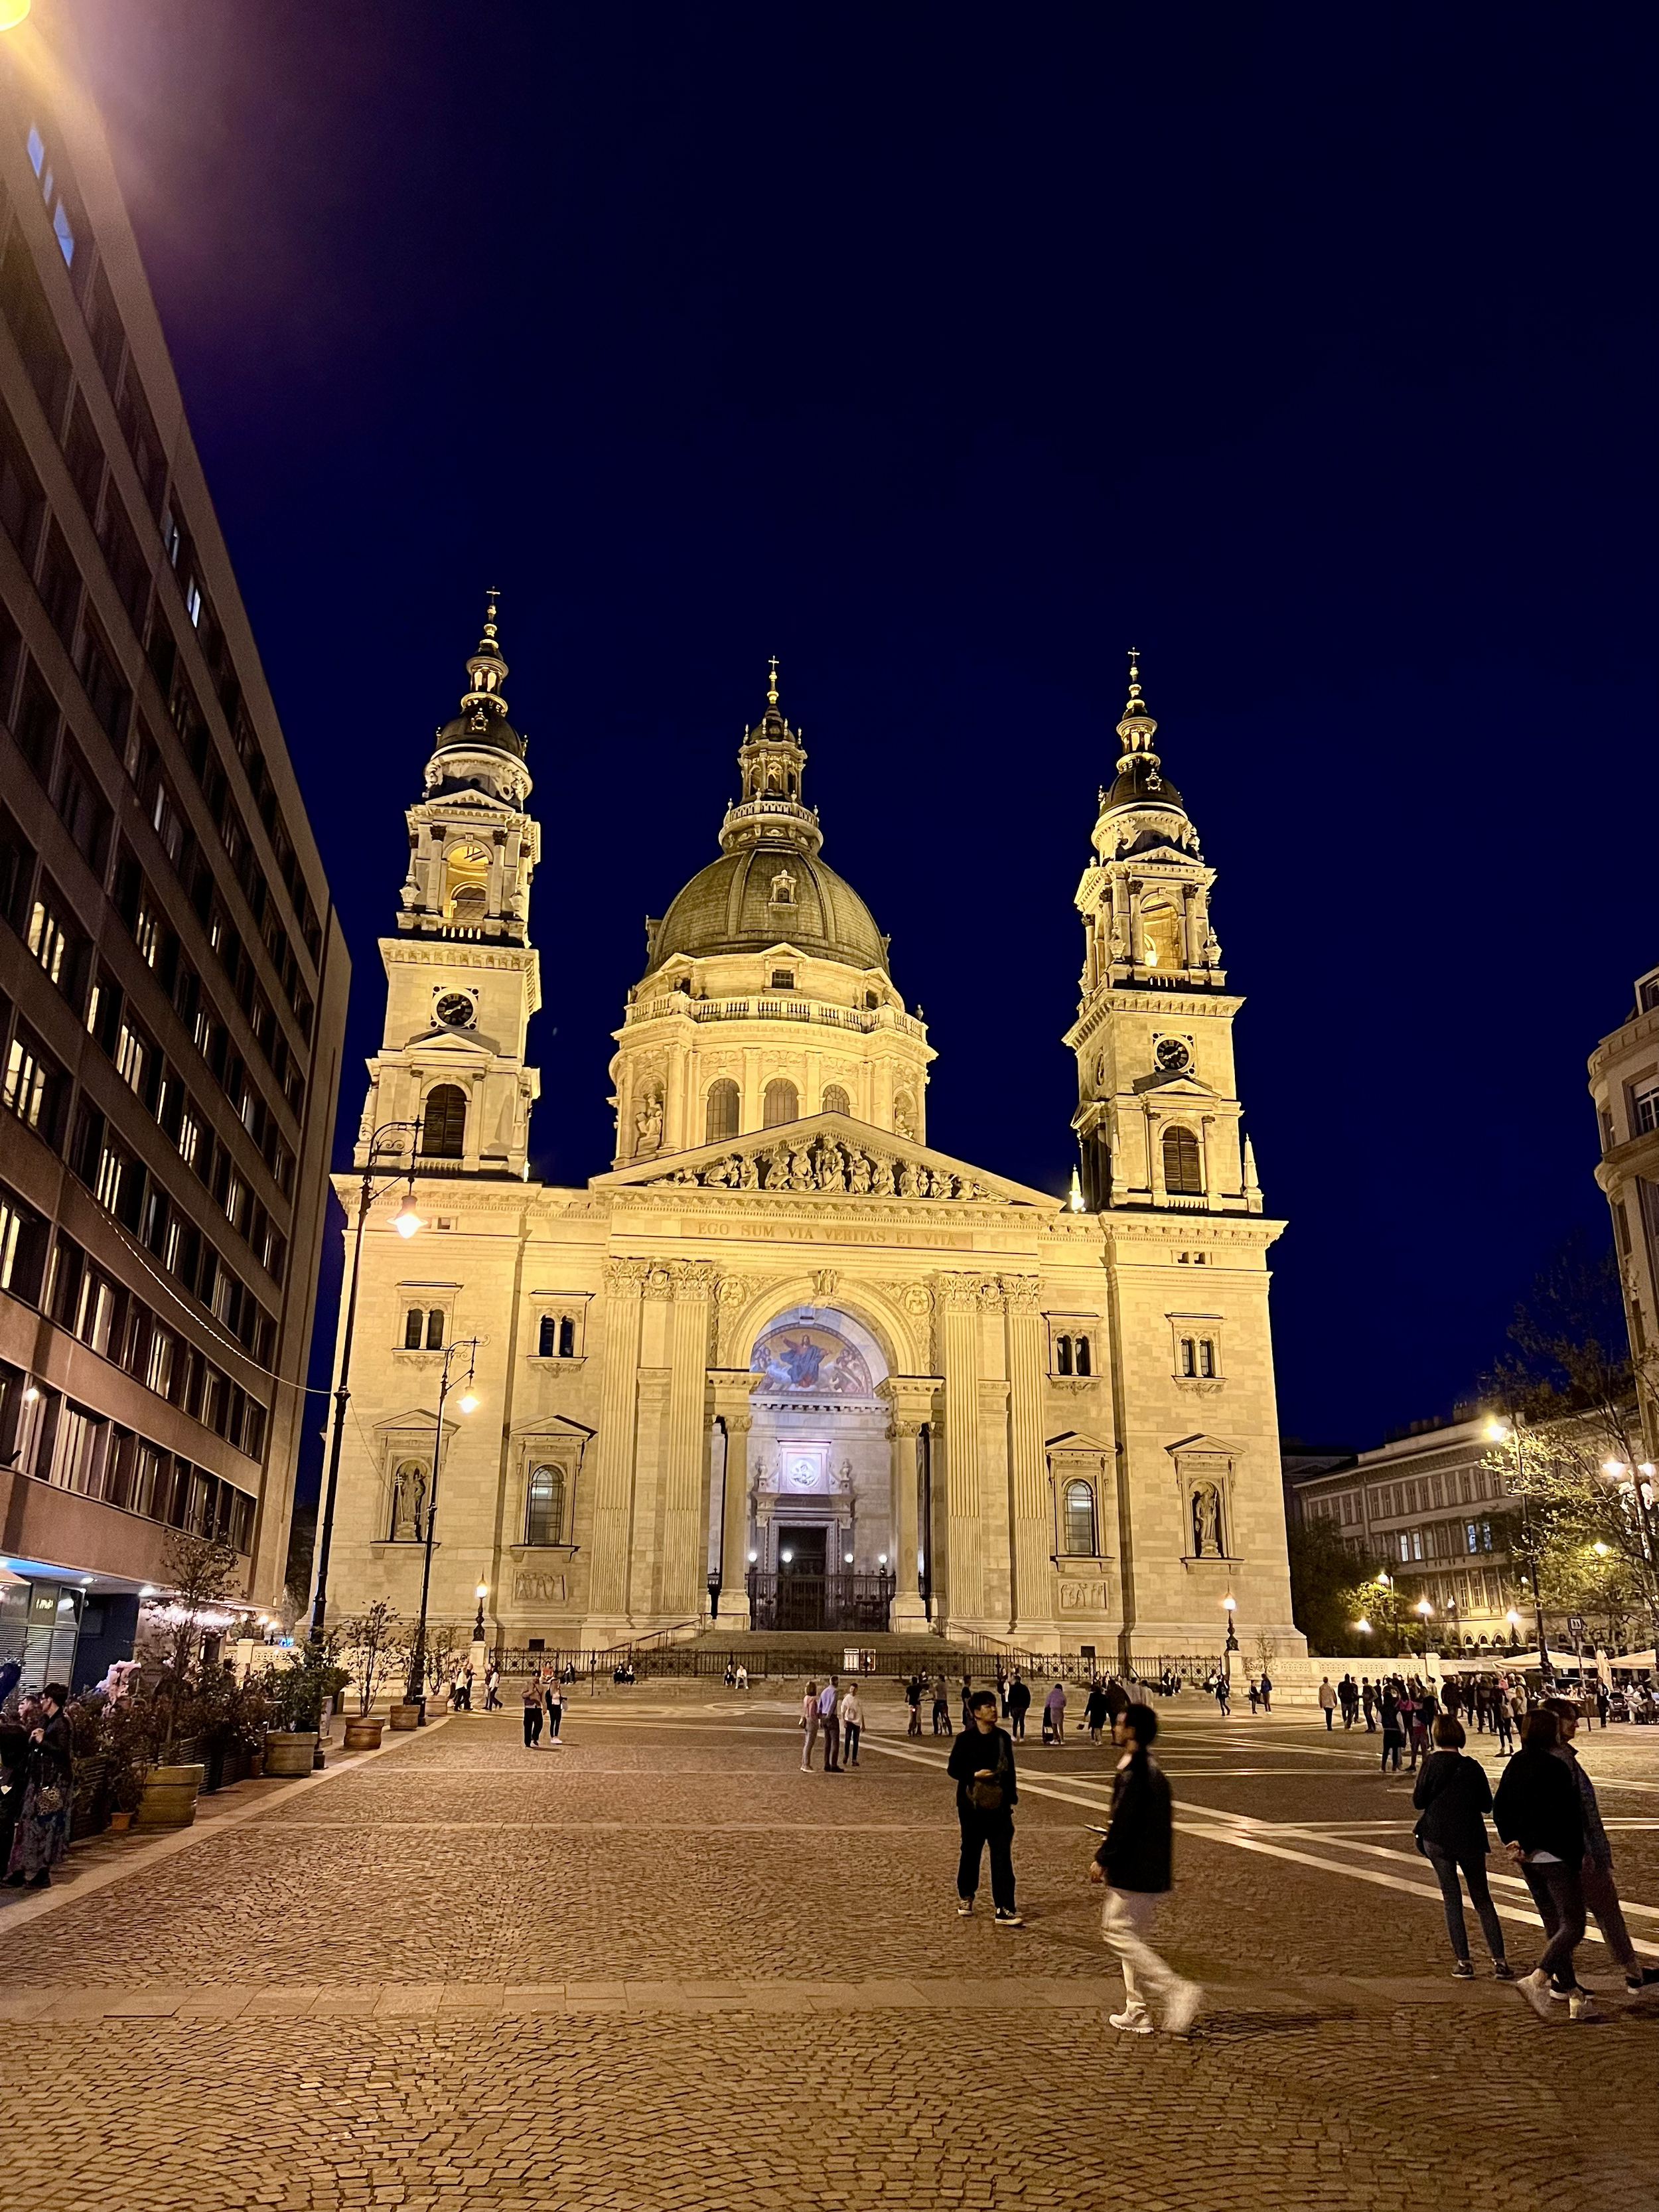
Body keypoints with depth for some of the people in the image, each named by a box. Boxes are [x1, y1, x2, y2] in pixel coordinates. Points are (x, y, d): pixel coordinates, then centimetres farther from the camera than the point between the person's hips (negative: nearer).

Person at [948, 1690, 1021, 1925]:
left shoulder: (1003, 1737, 4)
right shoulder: (966, 1739, -6)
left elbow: (1010, 1770, 12)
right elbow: (953, 1769, -3)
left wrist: (1011, 1798, 11)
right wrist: (975, 1775, -18)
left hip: (998, 1806, 2)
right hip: (972, 1806, -1)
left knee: (1002, 1857, -6)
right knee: (971, 1852, 13)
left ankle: (1005, 1910, -5)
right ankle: (966, 1896, 34)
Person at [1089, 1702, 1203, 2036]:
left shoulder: (1133, 1771, -19)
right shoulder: (1154, 1769, 12)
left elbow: (1124, 1823, -22)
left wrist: (1102, 1859, -12)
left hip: (1132, 1871, -10)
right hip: (1154, 1872, 10)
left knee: (1118, 1933, -3)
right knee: (1132, 1935, 16)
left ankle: (1177, 1990, -10)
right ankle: (1138, 2013, 19)